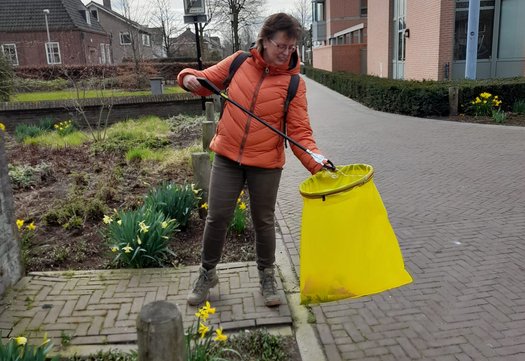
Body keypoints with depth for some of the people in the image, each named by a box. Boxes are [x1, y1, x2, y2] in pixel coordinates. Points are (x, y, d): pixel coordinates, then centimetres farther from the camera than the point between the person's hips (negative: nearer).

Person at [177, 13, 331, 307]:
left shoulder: (294, 83, -7)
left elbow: (299, 132, -11)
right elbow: (208, 80, 12)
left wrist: (317, 164, -26)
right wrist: (190, 77, -12)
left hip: (266, 164, -1)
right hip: (227, 157, 2)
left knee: (264, 221, 12)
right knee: (217, 218, 7)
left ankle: (267, 276, 35)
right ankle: (208, 274, 30)